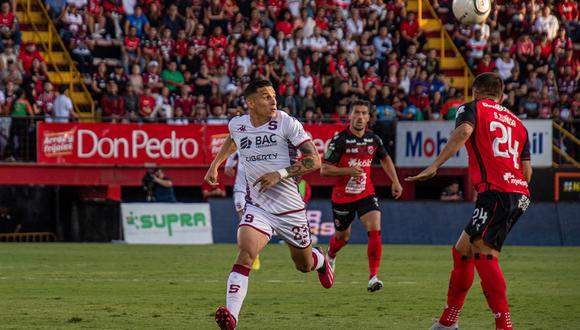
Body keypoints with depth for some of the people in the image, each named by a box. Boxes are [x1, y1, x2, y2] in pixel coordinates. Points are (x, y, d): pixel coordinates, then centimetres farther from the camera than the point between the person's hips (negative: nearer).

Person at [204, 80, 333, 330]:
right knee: (245, 253, -26)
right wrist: (215, 165, 30)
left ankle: (320, 260, 57)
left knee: (305, 265, 17)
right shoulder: (236, 125, 0)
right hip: (257, 206, 1)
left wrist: (280, 174, -22)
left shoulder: (286, 123, -11)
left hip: (290, 207, -1)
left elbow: (314, 160, -13)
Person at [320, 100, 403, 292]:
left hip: (366, 194, 2)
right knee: (342, 237, 14)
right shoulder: (340, 139, -15)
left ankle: (373, 276, -21)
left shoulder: (373, 139, -1)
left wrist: (395, 182, 13)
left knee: (375, 230, -20)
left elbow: (385, 159, 20)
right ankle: (330, 256, 50)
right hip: (342, 196, -2)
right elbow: (324, 169, -16)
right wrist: (348, 170, -28)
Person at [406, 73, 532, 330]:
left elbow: (463, 131, -16)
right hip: (519, 195, 8)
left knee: (483, 254, -19)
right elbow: (527, 170, 21)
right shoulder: (515, 121, 26)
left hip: (495, 191, -8)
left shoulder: (473, 108, 8)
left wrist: (435, 166, -19)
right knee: (462, 251, 18)